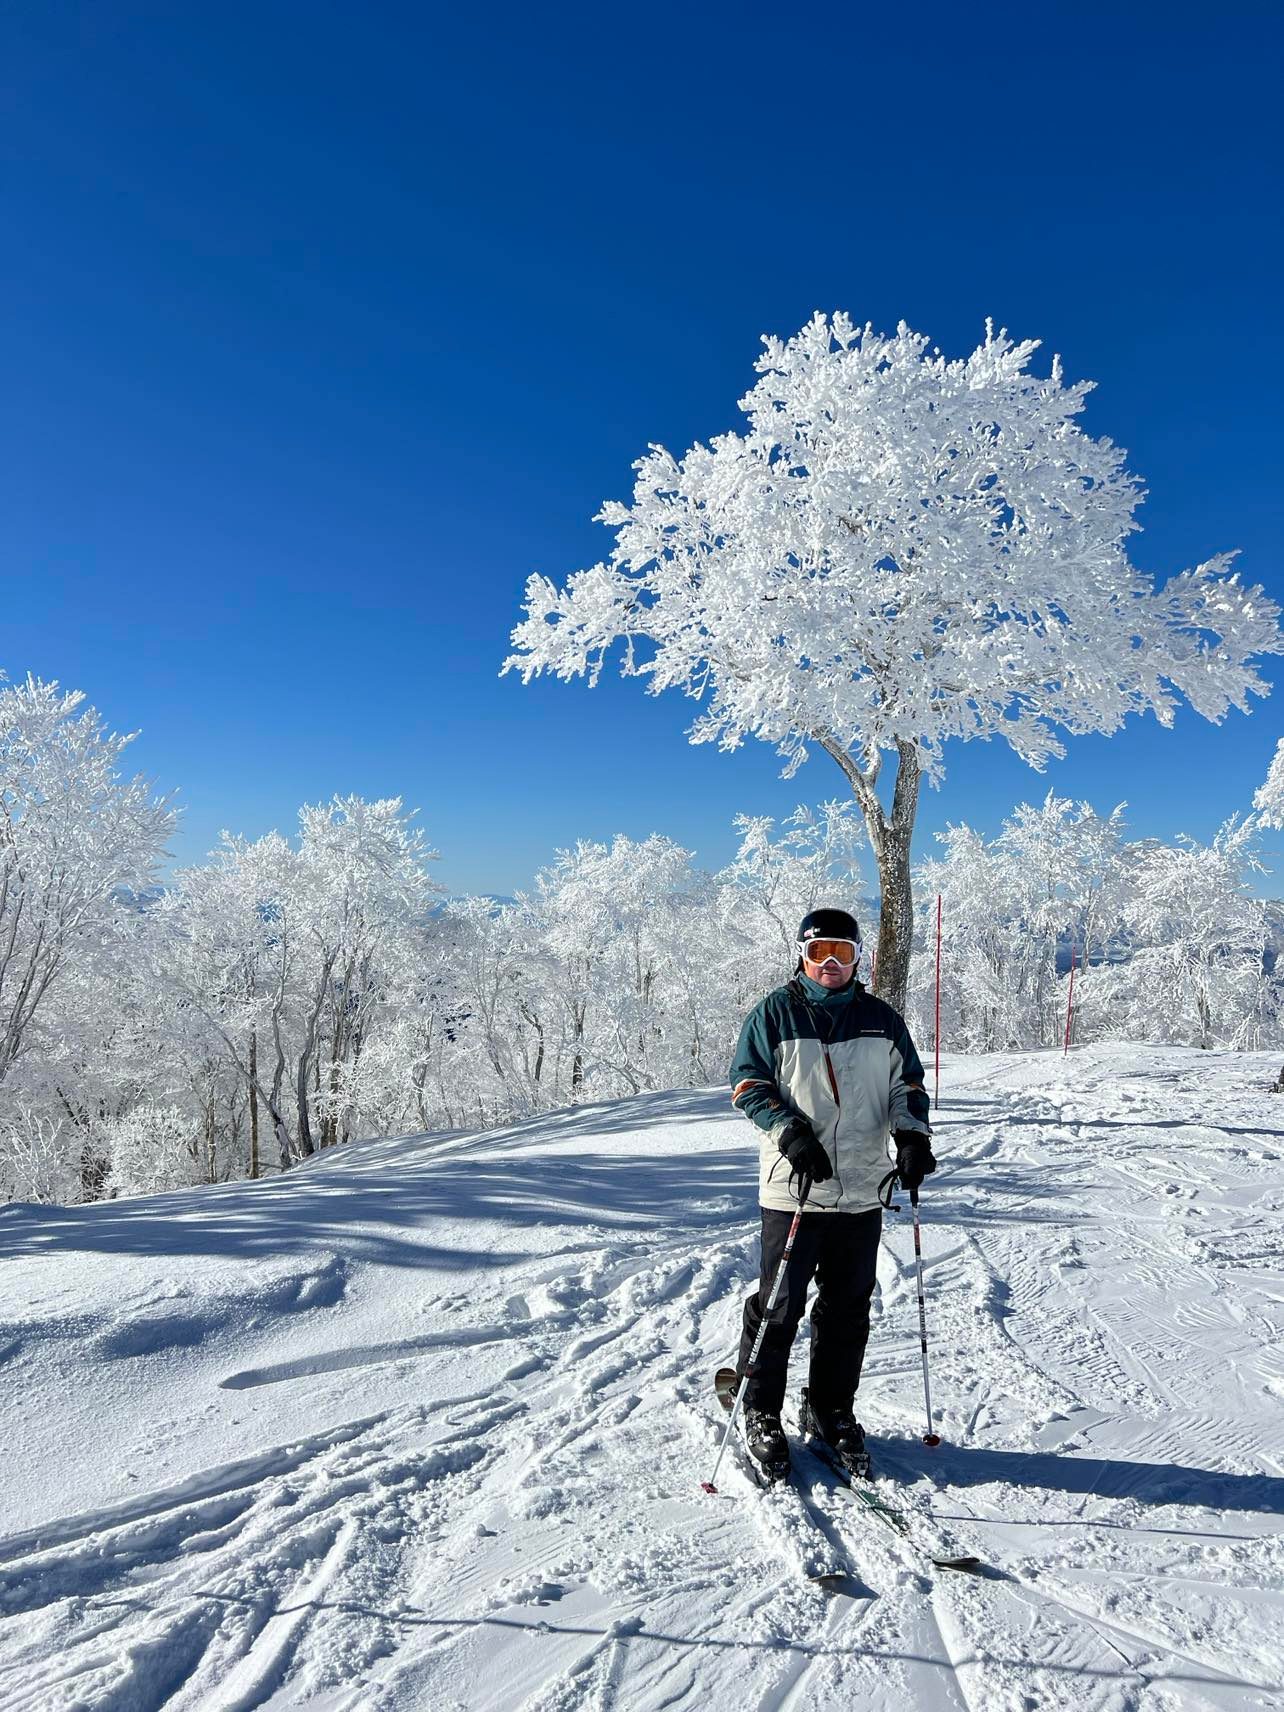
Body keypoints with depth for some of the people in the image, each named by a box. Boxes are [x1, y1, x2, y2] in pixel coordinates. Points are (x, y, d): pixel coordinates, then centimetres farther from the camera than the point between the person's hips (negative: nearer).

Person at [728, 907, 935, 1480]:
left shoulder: (882, 1020, 10)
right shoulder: (775, 1013, 0)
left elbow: (907, 1086, 14)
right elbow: (747, 1083, -3)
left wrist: (913, 1137, -5)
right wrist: (791, 1132, -17)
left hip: (862, 1191, 4)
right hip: (792, 1189, -3)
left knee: (848, 1308, 11)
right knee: (780, 1306, 3)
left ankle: (831, 1411, 28)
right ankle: (761, 1413, 20)